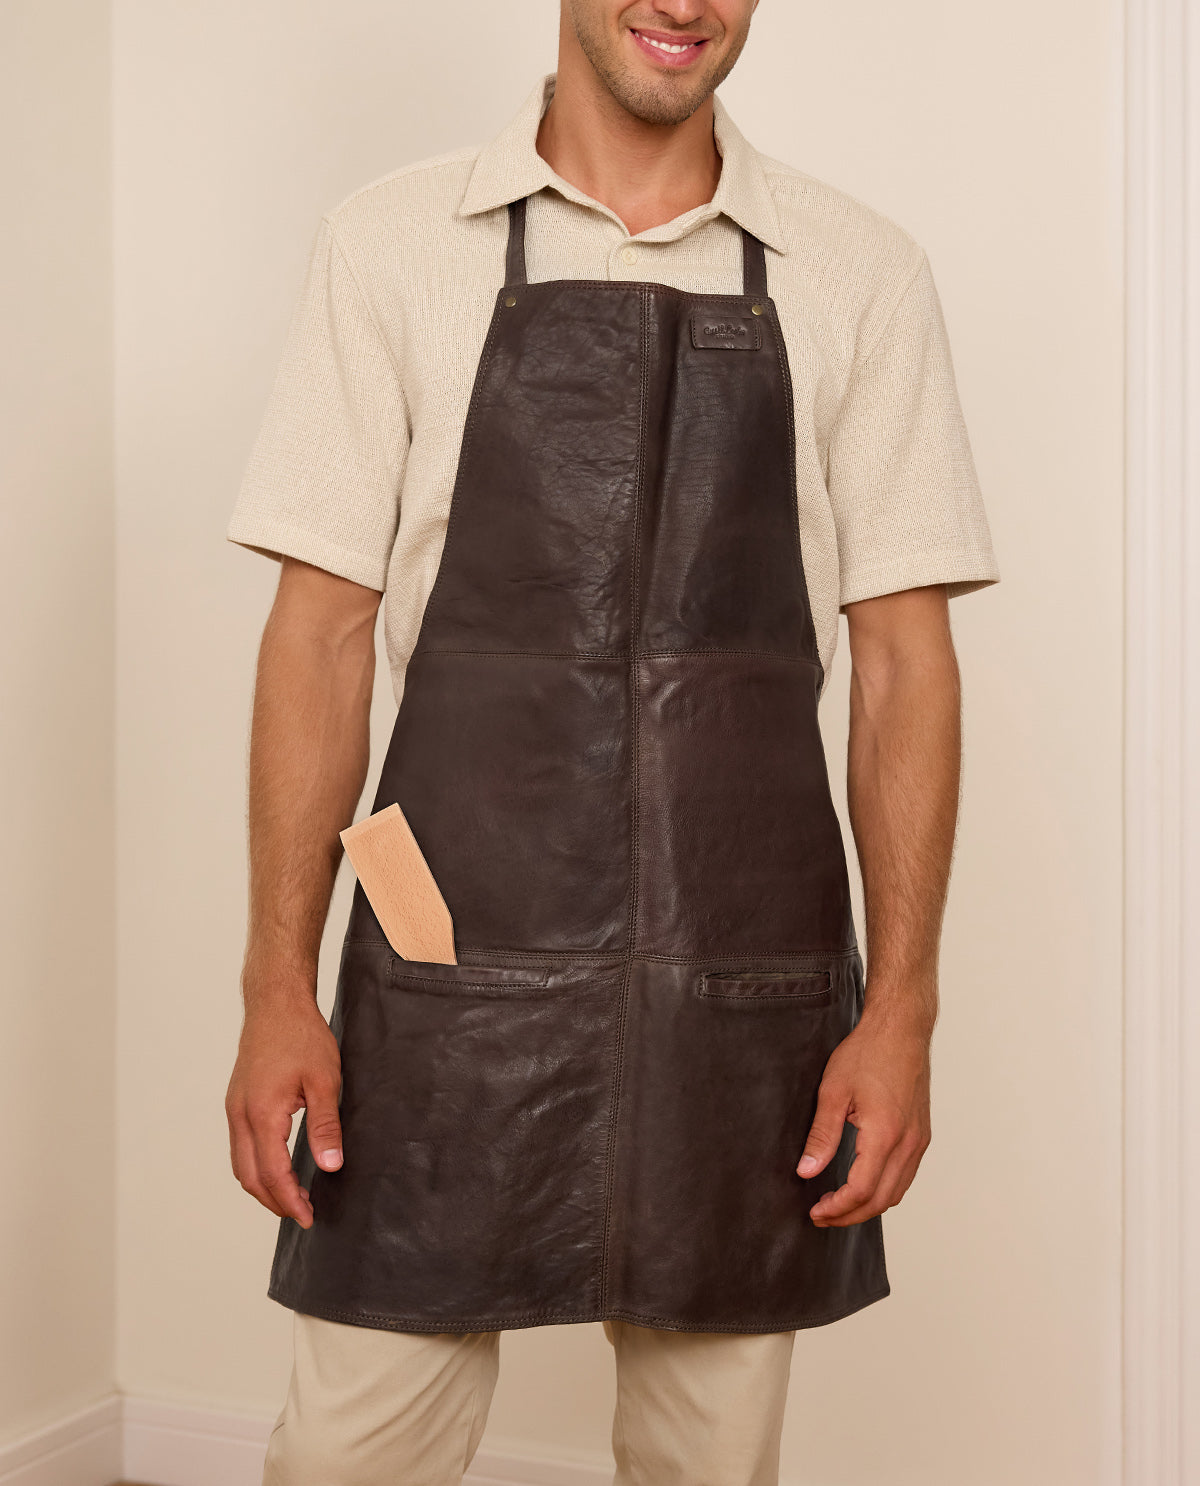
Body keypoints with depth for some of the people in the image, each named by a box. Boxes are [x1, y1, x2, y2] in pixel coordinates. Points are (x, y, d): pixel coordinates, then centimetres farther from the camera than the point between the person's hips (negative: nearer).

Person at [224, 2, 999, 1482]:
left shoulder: (857, 273, 5)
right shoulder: (392, 244, 4)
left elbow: (905, 653, 3)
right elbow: (320, 632, 2)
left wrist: (900, 1010, -4)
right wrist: (278, 989, -4)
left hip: (751, 986, 1)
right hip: (454, 978, -1)